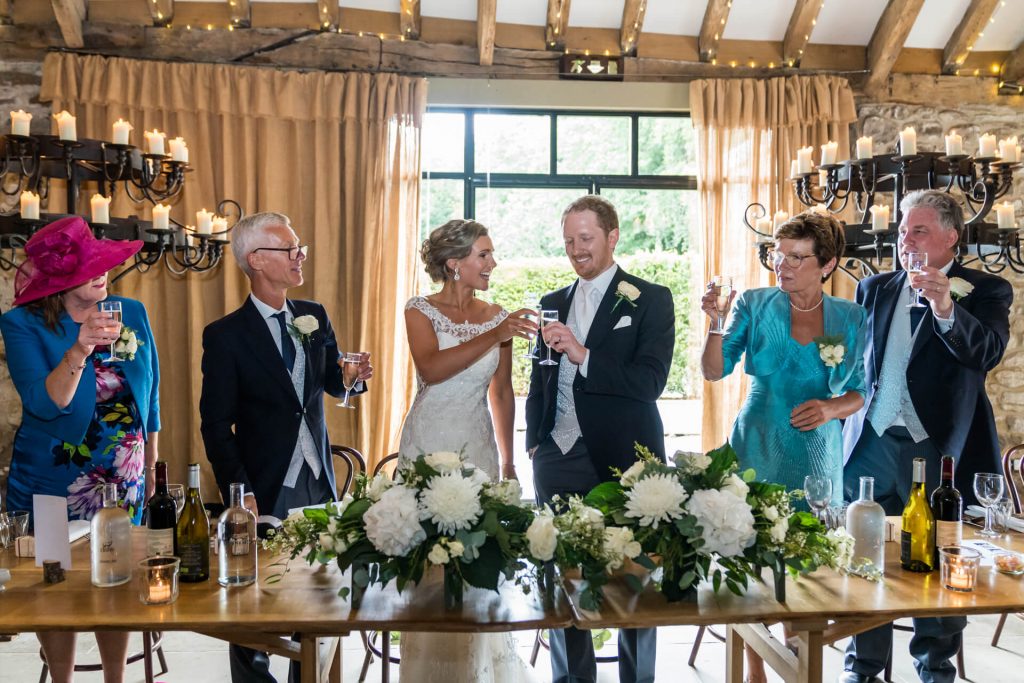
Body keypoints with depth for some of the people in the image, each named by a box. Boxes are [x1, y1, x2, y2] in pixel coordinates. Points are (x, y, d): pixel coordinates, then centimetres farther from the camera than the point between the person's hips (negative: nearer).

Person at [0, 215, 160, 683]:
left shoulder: (133, 314, -2)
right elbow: (44, 404, -22)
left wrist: (150, 468, 10)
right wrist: (80, 350, -36)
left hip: (124, 485, 3)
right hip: (51, 485, -2)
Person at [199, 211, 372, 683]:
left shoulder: (315, 317, 5)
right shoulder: (225, 336, -9)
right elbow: (216, 426, -8)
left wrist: (355, 376, -8)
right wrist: (239, 493, -15)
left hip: (319, 483, 5)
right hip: (266, 490, -4)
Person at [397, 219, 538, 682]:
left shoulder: (496, 316, 5)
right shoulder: (421, 310, -4)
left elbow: (501, 392, 10)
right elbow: (432, 368, -23)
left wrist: (508, 461, 11)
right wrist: (494, 337, -30)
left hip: (478, 445, 3)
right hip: (427, 443, -2)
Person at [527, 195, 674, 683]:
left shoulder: (650, 300, -1)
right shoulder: (553, 304, 14)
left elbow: (650, 381, -12)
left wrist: (583, 356, -19)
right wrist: (534, 443, 10)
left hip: (622, 461, -4)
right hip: (558, 460, 4)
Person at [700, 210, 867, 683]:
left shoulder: (850, 318, 2)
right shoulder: (755, 304, -2)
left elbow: (860, 393, 8)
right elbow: (714, 371, -5)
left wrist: (832, 407, -12)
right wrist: (717, 322, -20)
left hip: (817, 457, 2)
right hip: (757, 451, -1)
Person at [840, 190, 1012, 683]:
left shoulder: (986, 291, 2)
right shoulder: (874, 289, 11)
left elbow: (988, 354, -15)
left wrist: (945, 307, -29)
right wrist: (845, 423, 7)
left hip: (938, 446, -3)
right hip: (872, 444, 3)